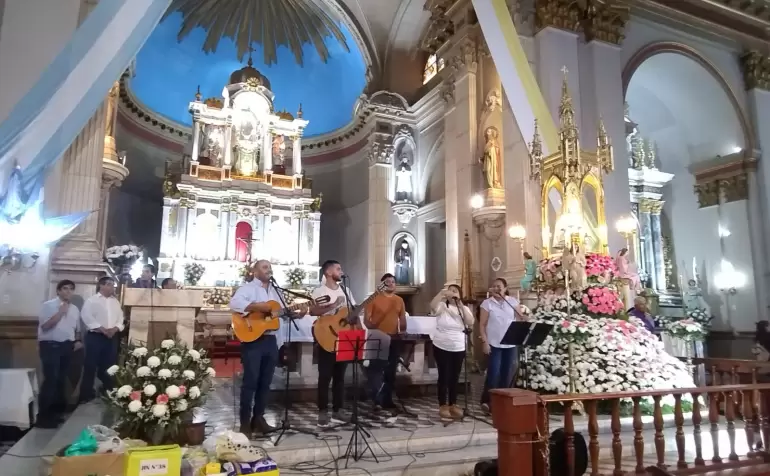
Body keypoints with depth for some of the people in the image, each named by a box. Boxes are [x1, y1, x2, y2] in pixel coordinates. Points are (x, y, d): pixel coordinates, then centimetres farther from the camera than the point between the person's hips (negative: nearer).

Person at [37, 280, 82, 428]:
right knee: (51, 379, -12)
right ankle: (43, 415, -6)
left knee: (61, 378, 12)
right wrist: (60, 312, -19)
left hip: (67, 345, 7)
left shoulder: (74, 309, 12)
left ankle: (57, 409, 22)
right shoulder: (48, 305, -6)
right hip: (51, 345, -6)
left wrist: (77, 340, 8)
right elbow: (45, 326, -16)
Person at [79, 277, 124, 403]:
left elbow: (120, 318, 11)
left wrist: (115, 328, -8)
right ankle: (87, 393, 6)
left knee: (110, 365, 9)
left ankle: (108, 391, 19)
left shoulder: (116, 301, 15)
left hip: (112, 337, 5)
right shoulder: (92, 300, -2)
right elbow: (87, 317, -13)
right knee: (91, 365, -2)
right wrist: (102, 329, -17)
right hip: (95, 336, -5)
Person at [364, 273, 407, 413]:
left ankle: (387, 401, 20)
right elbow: (366, 319, -4)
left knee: (391, 371, 10)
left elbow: (402, 319, 17)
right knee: (376, 370, -9)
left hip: (394, 339, 5)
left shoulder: (399, 300, 12)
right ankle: (377, 401, -7)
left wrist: (403, 332, 3)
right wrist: (374, 330, -16)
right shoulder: (374, 298, -2)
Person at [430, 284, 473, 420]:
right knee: (444, 376, -1)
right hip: (442, 347, -3)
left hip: (459, 348, 3)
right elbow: (432, 305, -26)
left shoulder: (464, 309, 6)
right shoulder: (442, 306, -3)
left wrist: (461, 307, -16)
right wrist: (441, 293, -36)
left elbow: (471, 323, -10)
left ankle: (453, 405, 20)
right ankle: (443, 406, 6)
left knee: (454, 377, 10)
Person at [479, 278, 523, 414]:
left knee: (508, 374, 7)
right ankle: (487, 401, 6)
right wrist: (485, 342, -10)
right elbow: (482, 325, -2)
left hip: (511, 344, 3)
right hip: (494, 344, -3)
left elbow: (521, 320, 6)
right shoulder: (487, 303, -1)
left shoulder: (513, 301, 5)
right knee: (494, 373, -7)